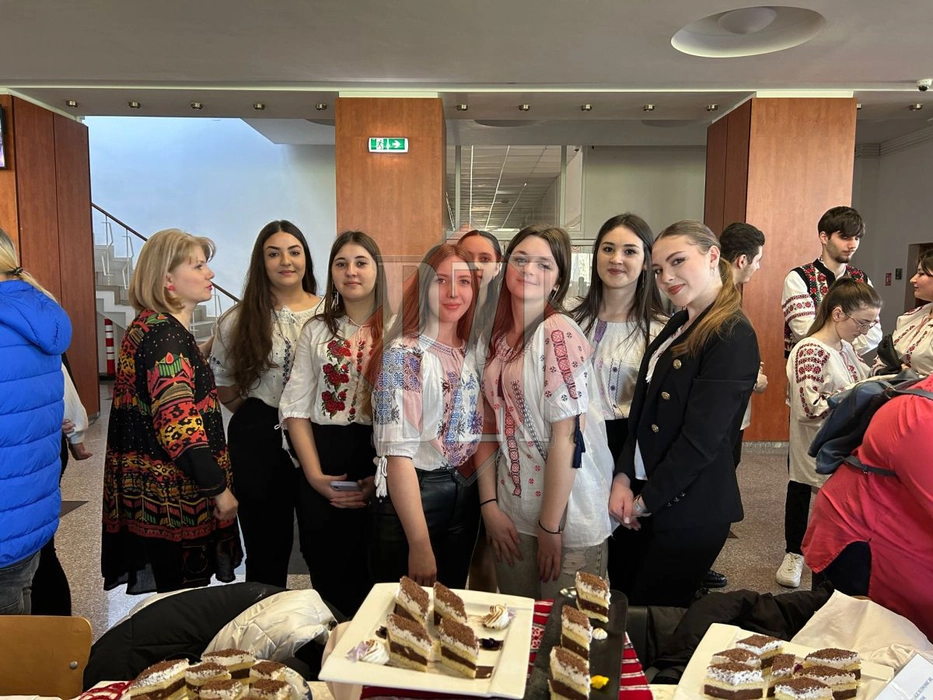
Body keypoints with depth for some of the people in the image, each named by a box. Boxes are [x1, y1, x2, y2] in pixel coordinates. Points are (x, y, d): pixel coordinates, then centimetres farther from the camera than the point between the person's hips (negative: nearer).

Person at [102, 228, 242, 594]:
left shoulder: (151, 327, 13)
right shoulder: (164, 334, -18)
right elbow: (179, 426, -23)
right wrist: (219, 487, -17)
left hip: (154, 493, 10)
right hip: (173, 498, -10)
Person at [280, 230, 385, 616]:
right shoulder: (316, 331, 8)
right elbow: (295, 409, 4)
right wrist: (315, 475, -6)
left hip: (381, 462, -3)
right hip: (323, 465, 3)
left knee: (375, 573, 6)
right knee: (327, 575, 12)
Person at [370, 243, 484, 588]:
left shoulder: (474, 352, 5)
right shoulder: (405, 354, -15)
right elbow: (397, 453, -20)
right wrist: (420, 544, -20)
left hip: (466, 497, 6)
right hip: (412, 497, -6)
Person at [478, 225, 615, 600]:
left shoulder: (559, 333, -16)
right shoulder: (497, 336, 4)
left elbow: (567, 435, -18)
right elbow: (489, 425, 5)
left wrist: (551, 527, -14)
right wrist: (489, 505, -2)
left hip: (569, 512, -5)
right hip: (512, 511, 6)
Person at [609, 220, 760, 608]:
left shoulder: (733, 336, -17)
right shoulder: (678, 326, 10)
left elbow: (701, 438, -20)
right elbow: (642, 409, 8)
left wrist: (645, 500, -11)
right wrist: (624, 479, -3)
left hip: (691, 512, -7)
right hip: (646, 498, 8)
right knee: (624, 605, 17)